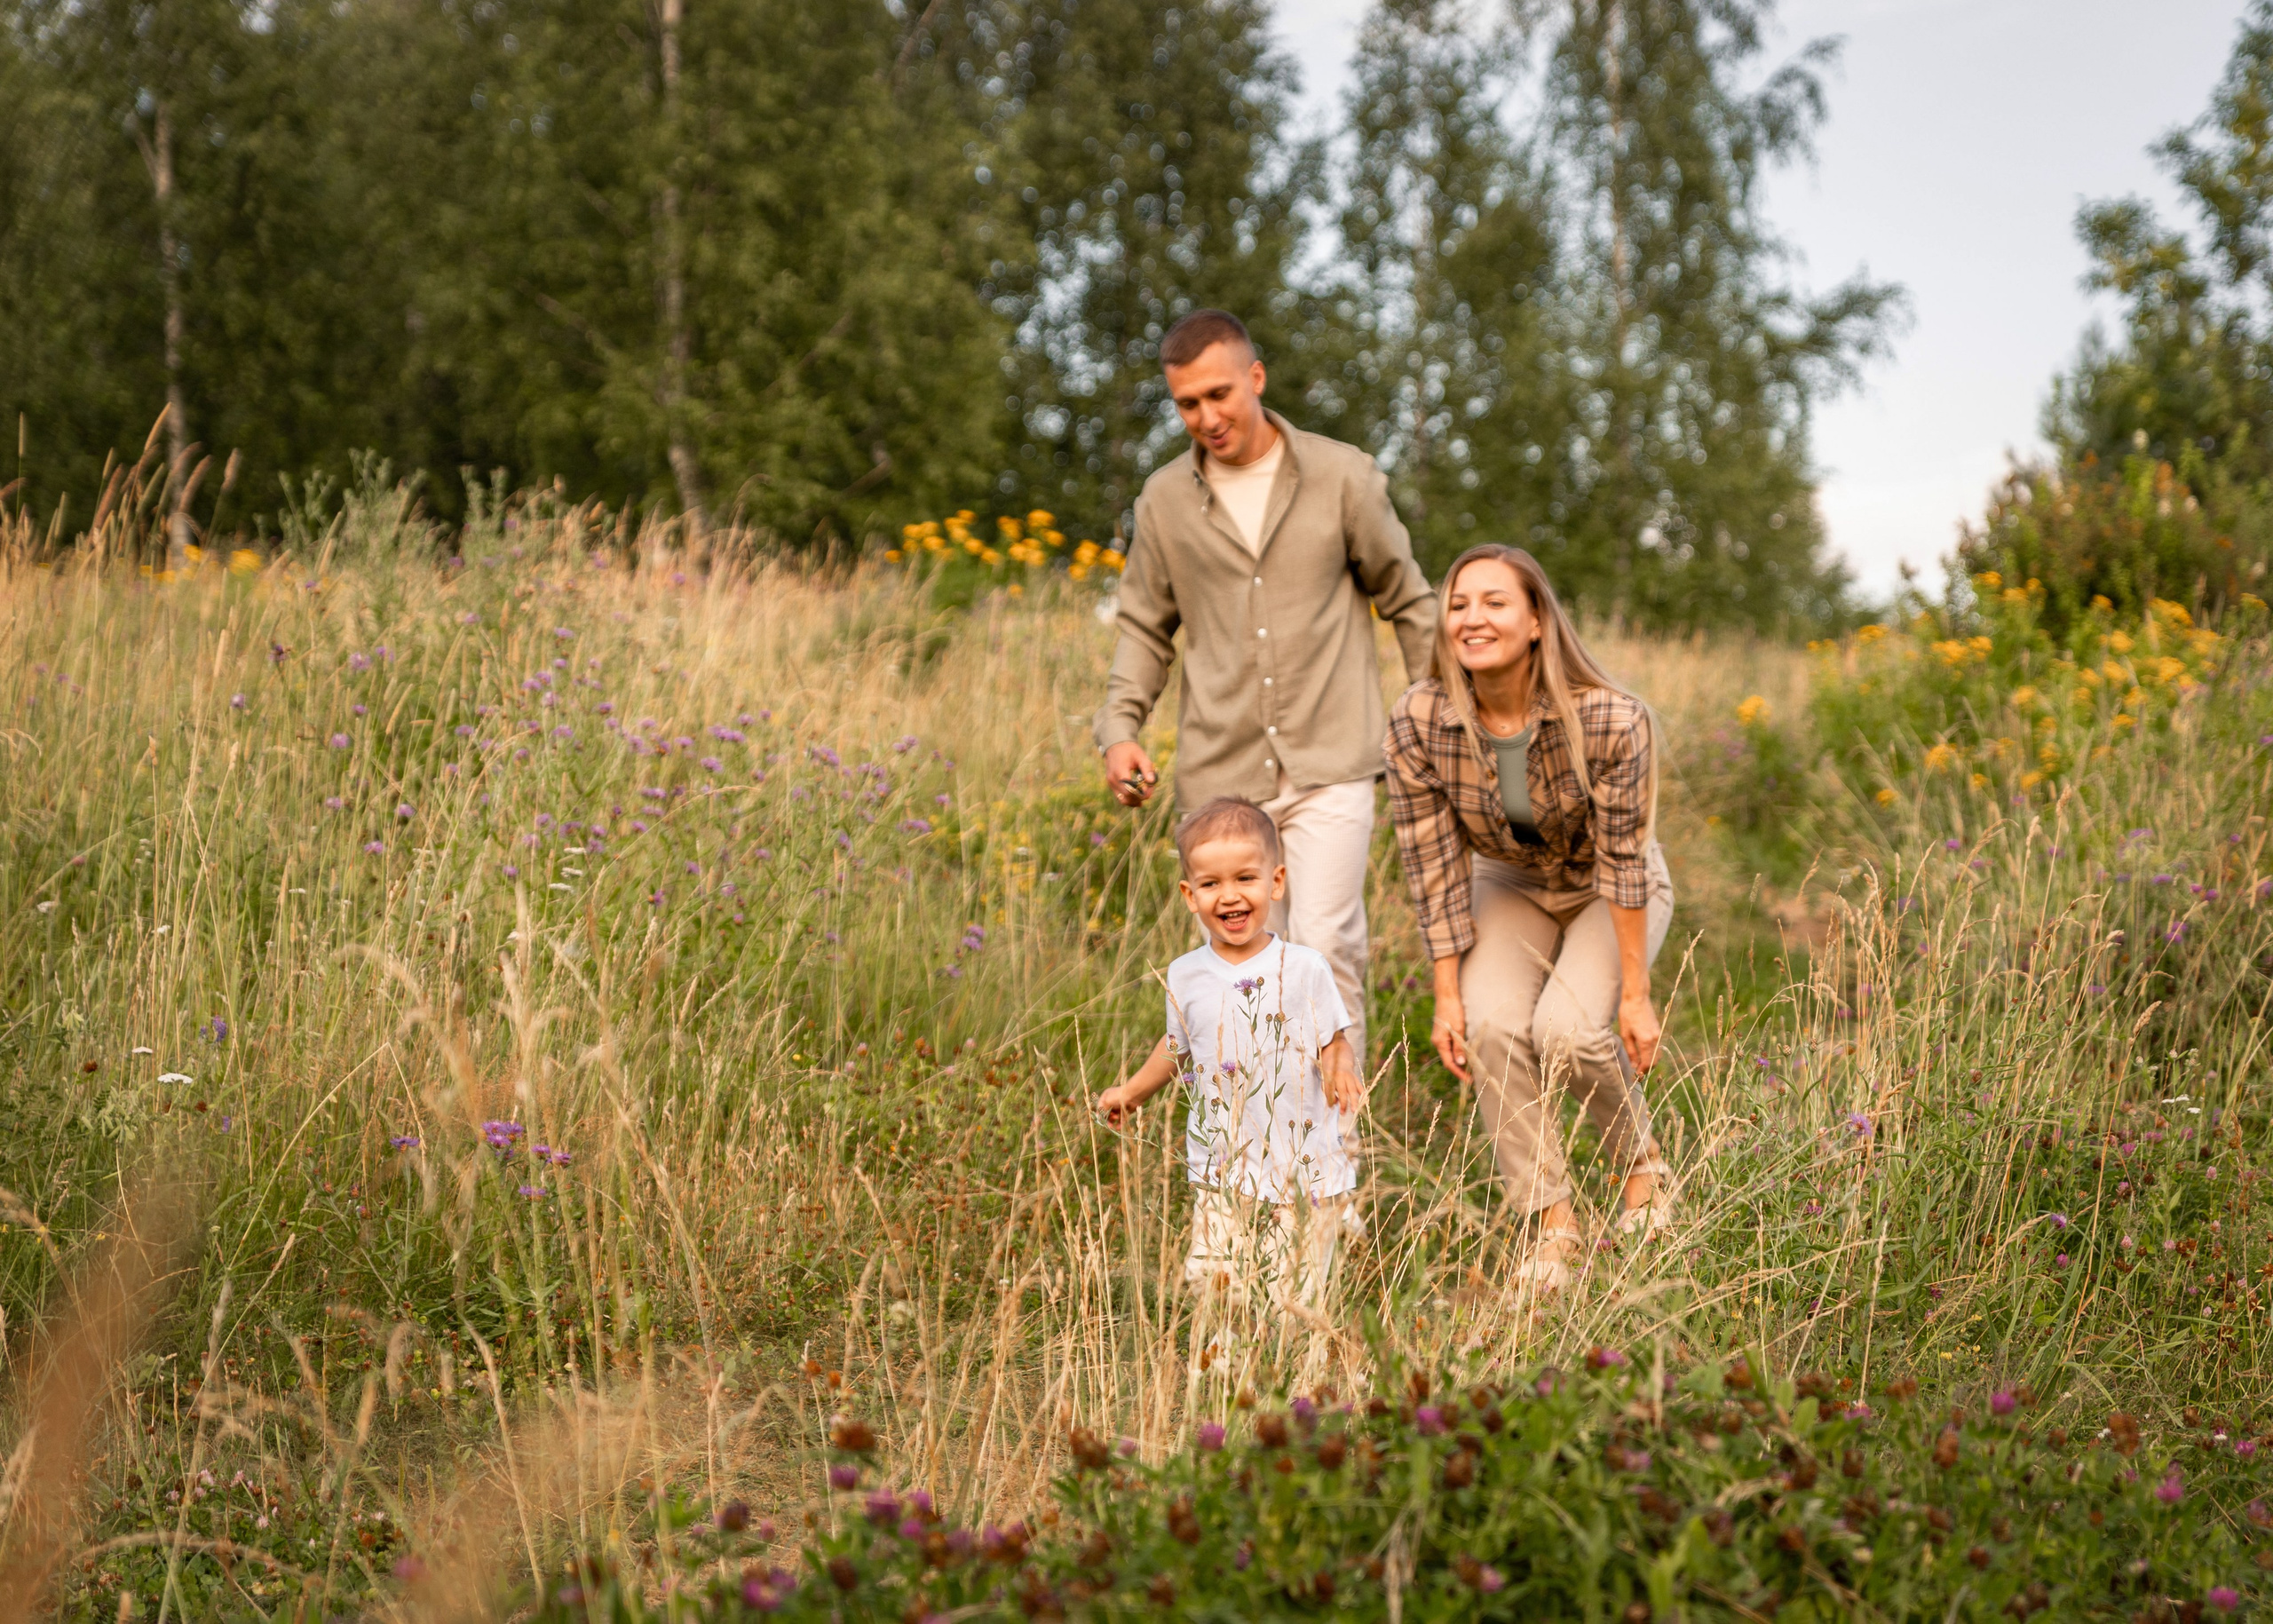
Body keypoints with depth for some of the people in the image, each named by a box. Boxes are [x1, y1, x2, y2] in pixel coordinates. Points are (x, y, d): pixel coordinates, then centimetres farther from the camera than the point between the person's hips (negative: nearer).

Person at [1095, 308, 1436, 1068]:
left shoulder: (1342, 476, 1)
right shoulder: (1165, 501, 6)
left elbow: (1408, 601, 10)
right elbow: (1146, 629, 16)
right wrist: (1120, 728, 1)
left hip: (1329, 766, -2)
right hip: (1221, 776, 2)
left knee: (1325, 946, -15)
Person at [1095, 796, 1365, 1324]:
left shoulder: (1304, 969, -7)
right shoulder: (1186, 977, 3)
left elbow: (1333, 1043, -3)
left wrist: (1341, 1072, -23)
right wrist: (1131, 1092, 24)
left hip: (1305, 1168, -2)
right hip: (1223, 1176, 2)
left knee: (1296, 1302, -4)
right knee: (1215, 1289, -9)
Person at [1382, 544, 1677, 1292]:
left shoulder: (1609, 721, -31)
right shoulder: (1417, 724, -24)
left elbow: (1622, 858, -24)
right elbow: (1433, 864, -16)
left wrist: (1635, 996, -19)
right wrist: (1447, 995, -15)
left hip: (1608, 893, -2)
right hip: (1510, 886, 3)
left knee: (1567, 1029, -26)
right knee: (1490, 1024, -25)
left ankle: (1641, 1163, 6)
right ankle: (1552, 1222, -9)